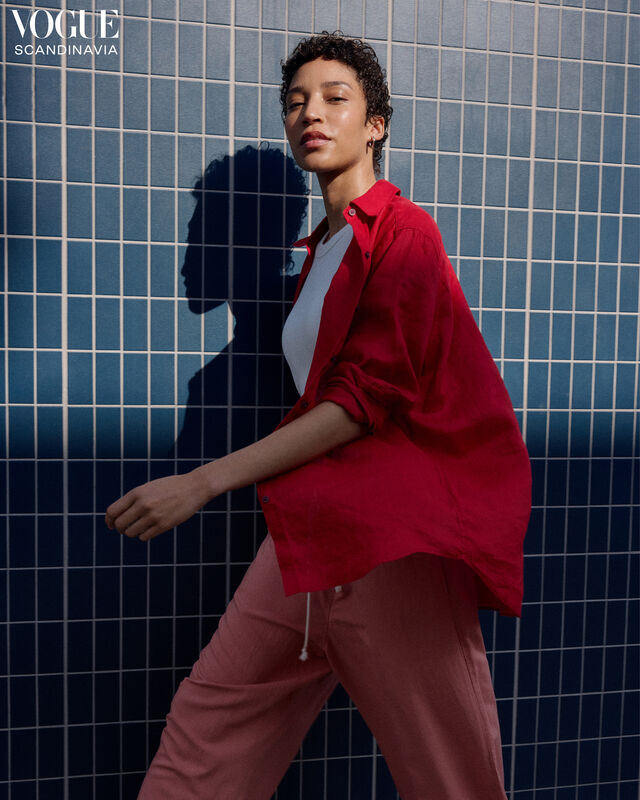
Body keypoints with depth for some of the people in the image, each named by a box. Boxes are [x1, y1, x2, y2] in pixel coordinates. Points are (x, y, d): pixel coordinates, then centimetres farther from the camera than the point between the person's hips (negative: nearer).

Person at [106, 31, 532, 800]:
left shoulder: (401, 229, -5)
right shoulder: (322, 249, 18)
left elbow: (365, 399, -15)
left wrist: (204, 482, -16)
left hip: (391, 534, -7)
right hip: (310, 527, 8)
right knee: (206, 722, 8)